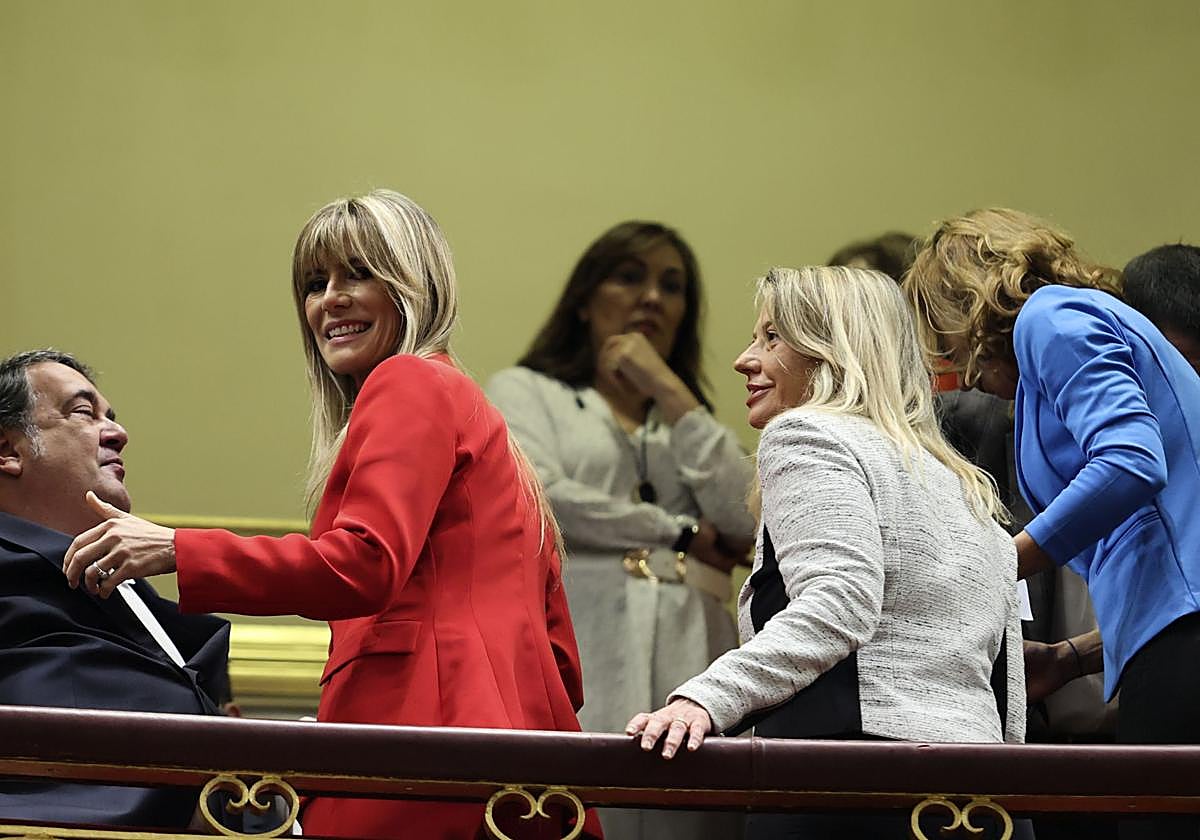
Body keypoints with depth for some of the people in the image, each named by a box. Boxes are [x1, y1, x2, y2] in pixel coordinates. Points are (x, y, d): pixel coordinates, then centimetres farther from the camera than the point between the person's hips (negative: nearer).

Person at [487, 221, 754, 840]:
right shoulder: (526, 391, 17)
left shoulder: (689, 420, 27)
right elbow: (533, 496, -4)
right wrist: (682, 534, 3)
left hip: (687, 669, 3)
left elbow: (745, 522, 6)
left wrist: (669, 392, 7)